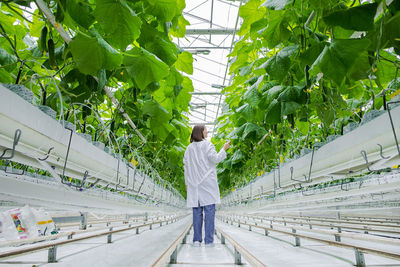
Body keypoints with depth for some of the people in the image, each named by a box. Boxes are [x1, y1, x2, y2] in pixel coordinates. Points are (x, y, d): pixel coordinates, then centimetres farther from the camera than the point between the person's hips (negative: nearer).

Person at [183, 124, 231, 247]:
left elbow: (186, 166, 13)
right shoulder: (207, 144, -2)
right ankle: (209, 240, -1)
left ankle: (197, 240, 5)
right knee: (209, 210, -2)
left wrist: (187, 183, 18)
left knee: (197, 211, 5)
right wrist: (224, 149, 4)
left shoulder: (189, 148, 13)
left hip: (194, 184, 5)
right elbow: (215, 159, -9)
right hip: (207, 182, -4)